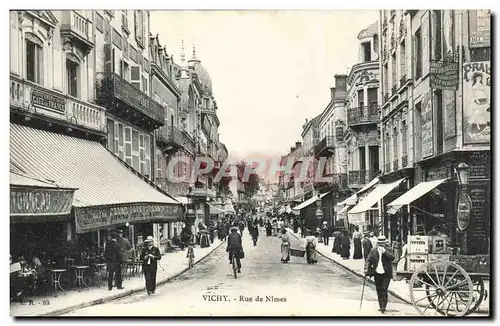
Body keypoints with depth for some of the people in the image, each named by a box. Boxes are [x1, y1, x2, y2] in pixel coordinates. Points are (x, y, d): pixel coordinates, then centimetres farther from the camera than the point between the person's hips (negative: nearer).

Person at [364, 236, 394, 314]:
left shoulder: (388, 250, -3)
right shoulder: (373, 250, 1)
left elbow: (392, 258, -18)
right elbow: (368, 260, 0)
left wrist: (384, 251, -27)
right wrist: (366, 268, -14)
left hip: (386, 273, -3)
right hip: (377, 273, 3)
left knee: (384, 289, -11)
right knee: (379, 290, 11)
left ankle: (383, 307, -7)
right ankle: (381, 306, 22)